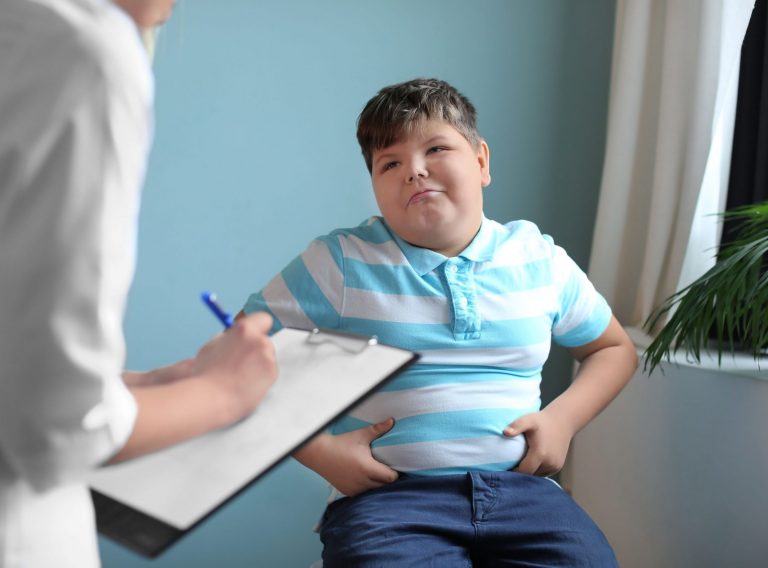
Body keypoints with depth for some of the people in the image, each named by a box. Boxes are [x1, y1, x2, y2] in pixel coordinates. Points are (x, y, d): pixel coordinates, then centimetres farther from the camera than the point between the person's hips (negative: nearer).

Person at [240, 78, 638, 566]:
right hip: (387, 495, -2)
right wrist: (319, 451, -10)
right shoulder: (340, 262, -1)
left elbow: (615, 349, 22)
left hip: (519, 487, 3)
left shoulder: (540, 260, 10)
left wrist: (564, 418, 3)